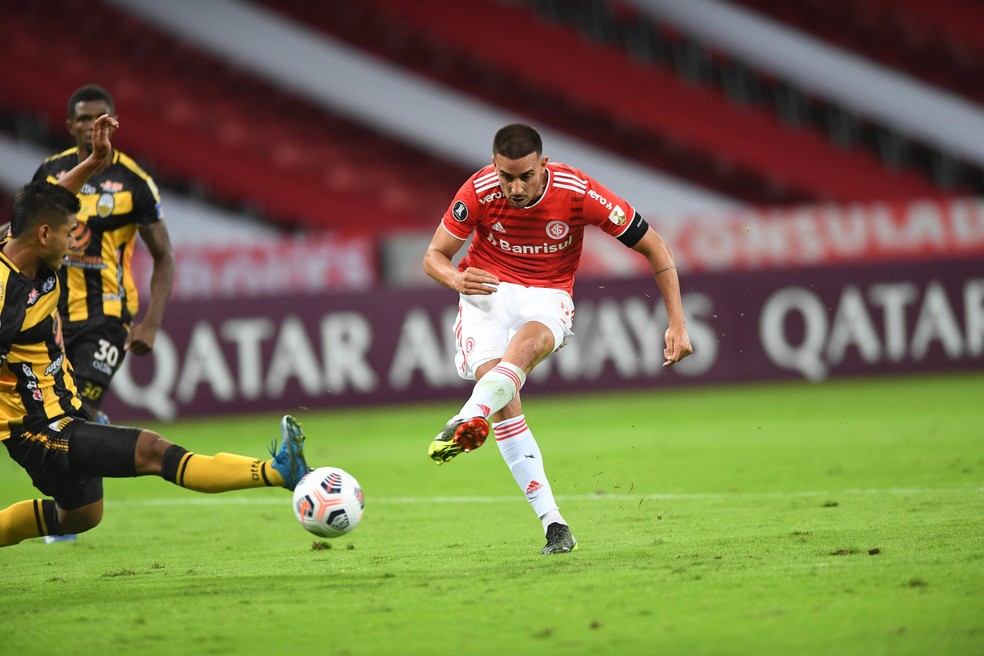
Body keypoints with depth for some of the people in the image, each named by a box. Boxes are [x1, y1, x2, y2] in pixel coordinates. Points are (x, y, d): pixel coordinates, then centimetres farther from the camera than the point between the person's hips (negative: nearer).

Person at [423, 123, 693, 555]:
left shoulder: (578, 193, -18)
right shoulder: (478, 192, -15)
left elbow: (653, 247, -8)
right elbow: (433, 256, -5)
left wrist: (677, 322, -11)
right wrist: (455, 279, -30)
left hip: (548, 295, -1)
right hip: (488, 290, 1)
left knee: (530, 339, -38)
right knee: (499, 389, -24)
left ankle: (467, 423, -61)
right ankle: (552, 521, -25)